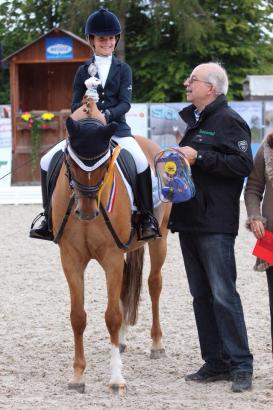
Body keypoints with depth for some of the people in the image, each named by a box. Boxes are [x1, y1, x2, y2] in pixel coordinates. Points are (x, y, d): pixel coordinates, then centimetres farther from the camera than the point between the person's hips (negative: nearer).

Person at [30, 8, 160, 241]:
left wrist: (107, 114, -24)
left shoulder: (123, 69, 7)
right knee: (47, 162, -11)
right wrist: (84, 105, -17)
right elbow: (74, 106, 7)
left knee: (141, 162, -31)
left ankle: (147, 218, -17)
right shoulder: (83, 71, 11)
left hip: (116, 128, -3)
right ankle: (50, 219, 2)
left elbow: (125, 103, -4)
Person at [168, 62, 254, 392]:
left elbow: (243, 165, -20)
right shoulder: (194, 121, 19)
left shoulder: (228, 121, -9)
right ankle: (215, 363, 14)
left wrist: (199, 157, -21)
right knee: (201, 296, 9)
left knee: (223, 295, -10)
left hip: (215, 225, -9)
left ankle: (240, 365, -7)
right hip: (189, 221, 9)